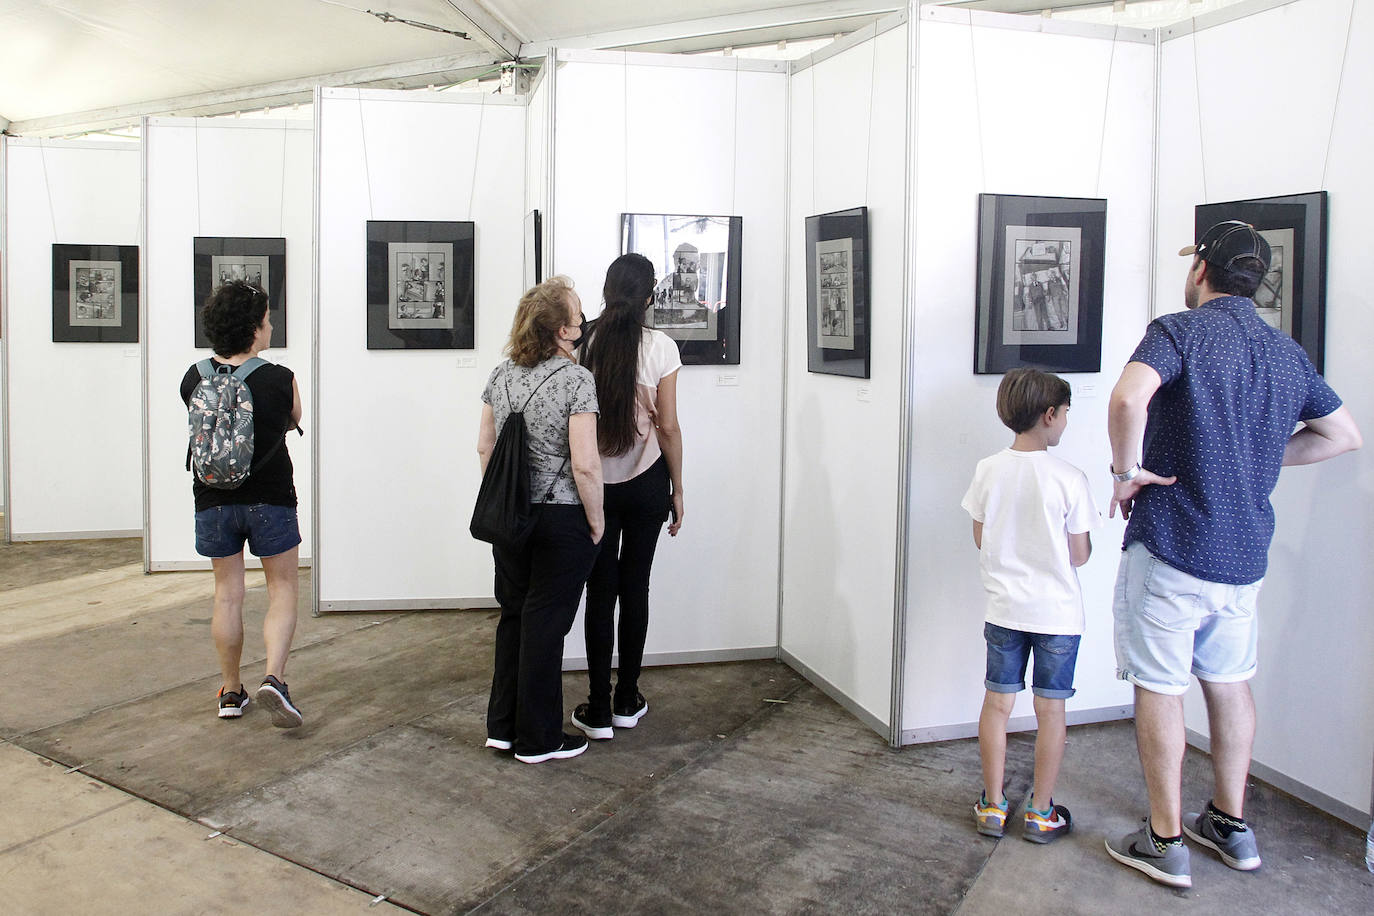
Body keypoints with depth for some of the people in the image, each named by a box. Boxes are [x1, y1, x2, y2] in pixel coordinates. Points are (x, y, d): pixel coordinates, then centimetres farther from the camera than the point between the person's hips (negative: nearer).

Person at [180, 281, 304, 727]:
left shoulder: (193, 379, -3)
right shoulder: (280, 380, -13)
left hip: (214, 501, 3)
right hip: (270, 499, -3)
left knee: (227, 594, 13)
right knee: (282, 590, 8)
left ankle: (231, 692, 21)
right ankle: (274, 677, -10)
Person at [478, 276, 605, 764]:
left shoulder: (501, 375, 4)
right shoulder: (576, 380, -16)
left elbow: (484, 446, 11)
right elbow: (585, 464, -20)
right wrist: (596, 520, -7)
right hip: (561, 519, -6)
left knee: (513, 616, 18)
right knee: (545, 624, 4)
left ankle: (502, 726, 27)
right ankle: (538, 739, 17)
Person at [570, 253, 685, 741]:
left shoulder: (586, 344, -6)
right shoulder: (660, 347, -8)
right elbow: (668, 427, -7)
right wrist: (677, 490, 4)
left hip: (595, 482, 1)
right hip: (646, 481, 0)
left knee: (600, 591, 7)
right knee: (635, 587, 11)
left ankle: (598, 710, 11)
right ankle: (627, 701, 21)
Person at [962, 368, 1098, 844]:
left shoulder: (988, 470, -5)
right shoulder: (1069, 479, -15)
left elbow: (980, 538, 4)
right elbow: (1079, 554, -9)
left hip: (1004, 608, 3)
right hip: (1058, 612, -3)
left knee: (997, 703, 11)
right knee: (1050, 710, 9)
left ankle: (993, 806, 21)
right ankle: (1041, 813, 20)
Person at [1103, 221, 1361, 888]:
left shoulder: (1180, 330, -11)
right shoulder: (1287, 352, 11)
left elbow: (1128, 398, -31)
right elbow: (1343, 434, 21)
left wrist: (1126, 471, -17)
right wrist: (1259, 457, 18)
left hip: (1171, 542, -7)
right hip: (1246, 551, 7)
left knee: (1159, 687, 3)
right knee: (1228, 680, 19)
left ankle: (1165, 843, 12)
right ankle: (1231, 825, 31)